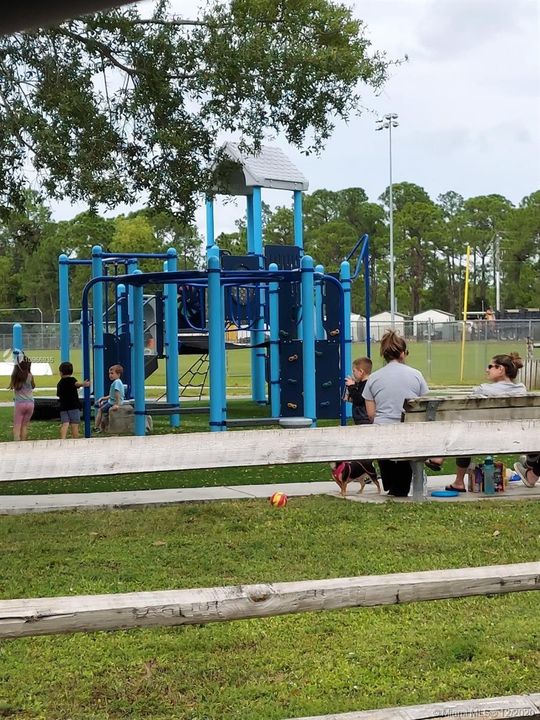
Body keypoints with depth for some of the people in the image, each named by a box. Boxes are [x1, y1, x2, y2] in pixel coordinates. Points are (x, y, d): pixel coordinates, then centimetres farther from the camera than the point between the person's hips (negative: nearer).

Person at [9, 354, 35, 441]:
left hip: (19, 403, -1)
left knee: (17, 426, 1)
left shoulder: (15, 375, -8)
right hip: (30, 403, 1)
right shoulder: (30, 376, -7)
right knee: (24, 426, 13)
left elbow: (11, 387, 10)